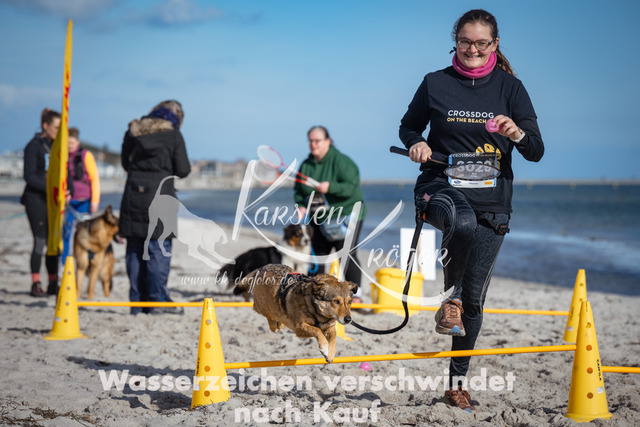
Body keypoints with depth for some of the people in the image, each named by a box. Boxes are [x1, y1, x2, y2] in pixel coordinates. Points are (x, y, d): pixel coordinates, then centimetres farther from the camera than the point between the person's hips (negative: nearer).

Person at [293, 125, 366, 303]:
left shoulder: (341, 161, -13)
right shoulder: (306, 165, 5)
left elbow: (351, 187, -22)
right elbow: (298, 190, 11)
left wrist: (330, 187, -35)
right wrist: (301, 205, -7)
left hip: (345, 214, -6)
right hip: (320, 218, 6)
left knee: (347, 254, -13)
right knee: (317, 254, 6)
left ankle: (356, 295, -9)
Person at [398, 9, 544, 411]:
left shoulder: (510, 87, 3)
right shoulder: (436, 83, 3)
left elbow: (537, 152, -2)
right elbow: (409, 126, 17)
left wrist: (518, 133, -23)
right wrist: (416, 144, -6)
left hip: (491, 200, 2)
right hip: (442, 186, -1)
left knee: (475, 298, 5)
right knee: (463, 222, -40)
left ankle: (457, 382, 21)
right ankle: (450, 299, -15)